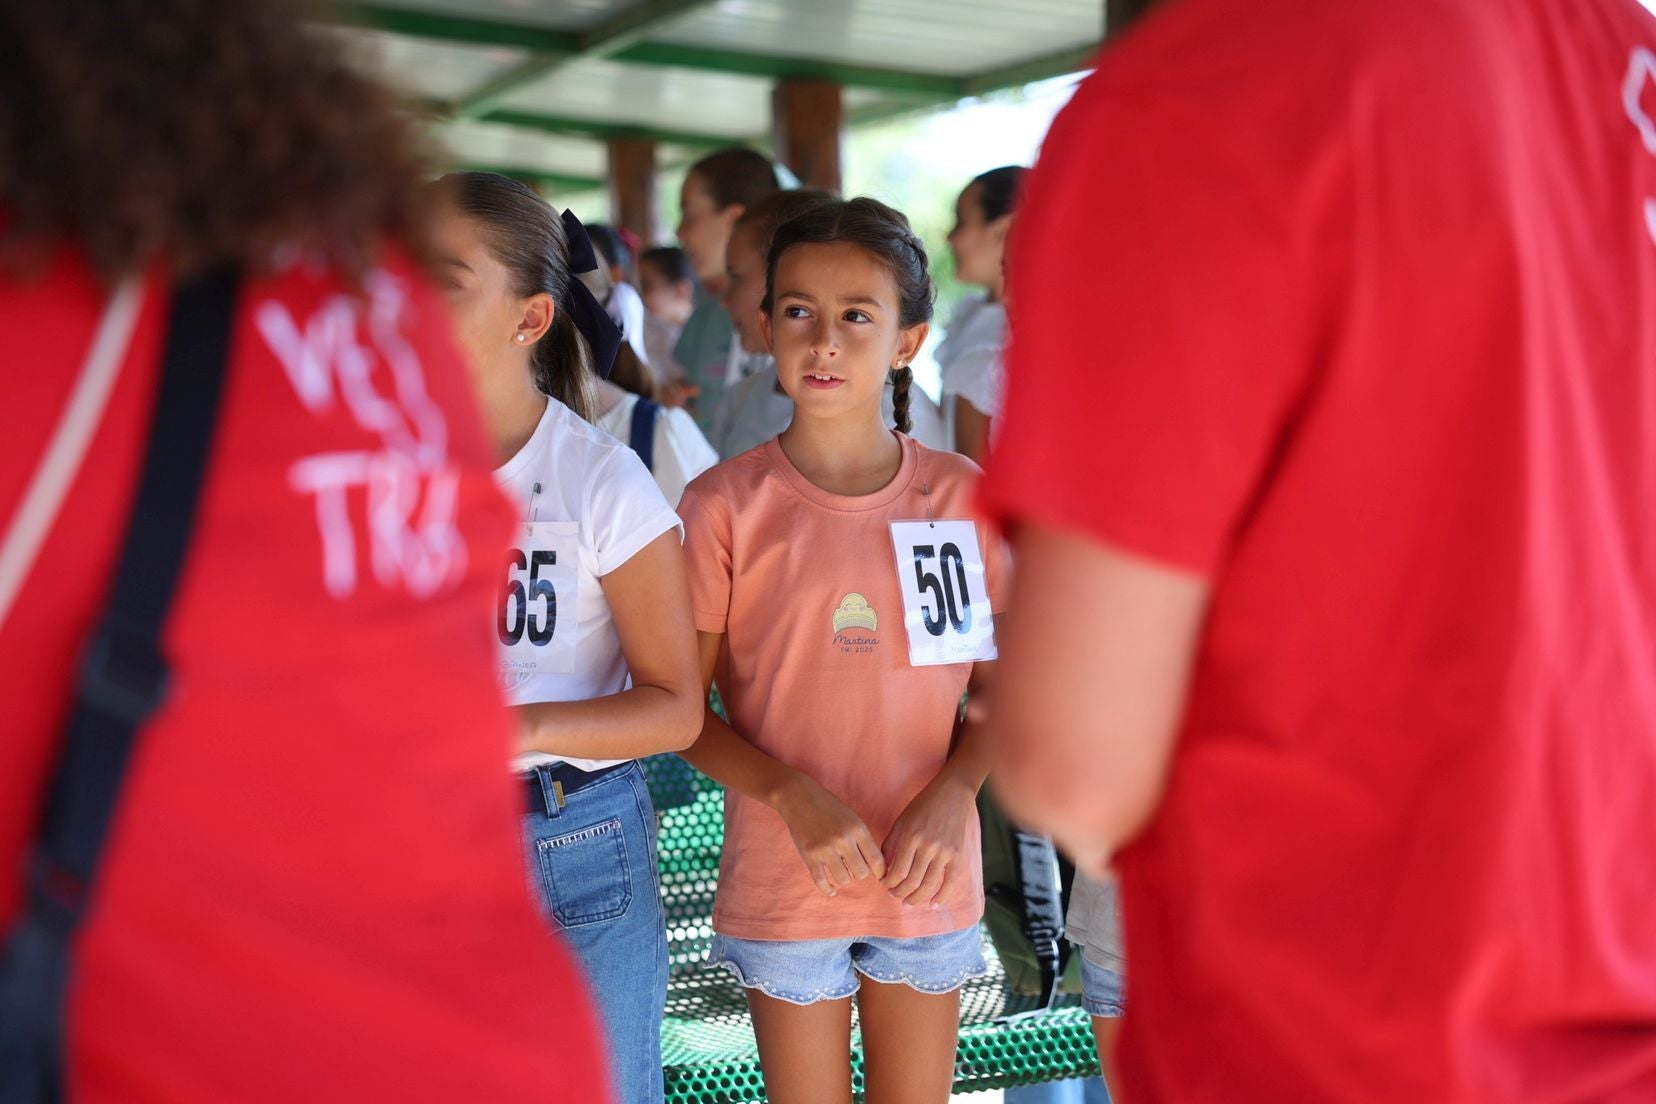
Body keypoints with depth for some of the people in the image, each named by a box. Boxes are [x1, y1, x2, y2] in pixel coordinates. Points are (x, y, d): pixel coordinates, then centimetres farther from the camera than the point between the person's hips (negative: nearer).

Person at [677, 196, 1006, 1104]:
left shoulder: (963, 498, -3)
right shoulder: (725, 506, -8)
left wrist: (951, 793, -13)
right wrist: (793, 795, -19)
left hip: (928, 880, 2)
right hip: (784, 883, -1)